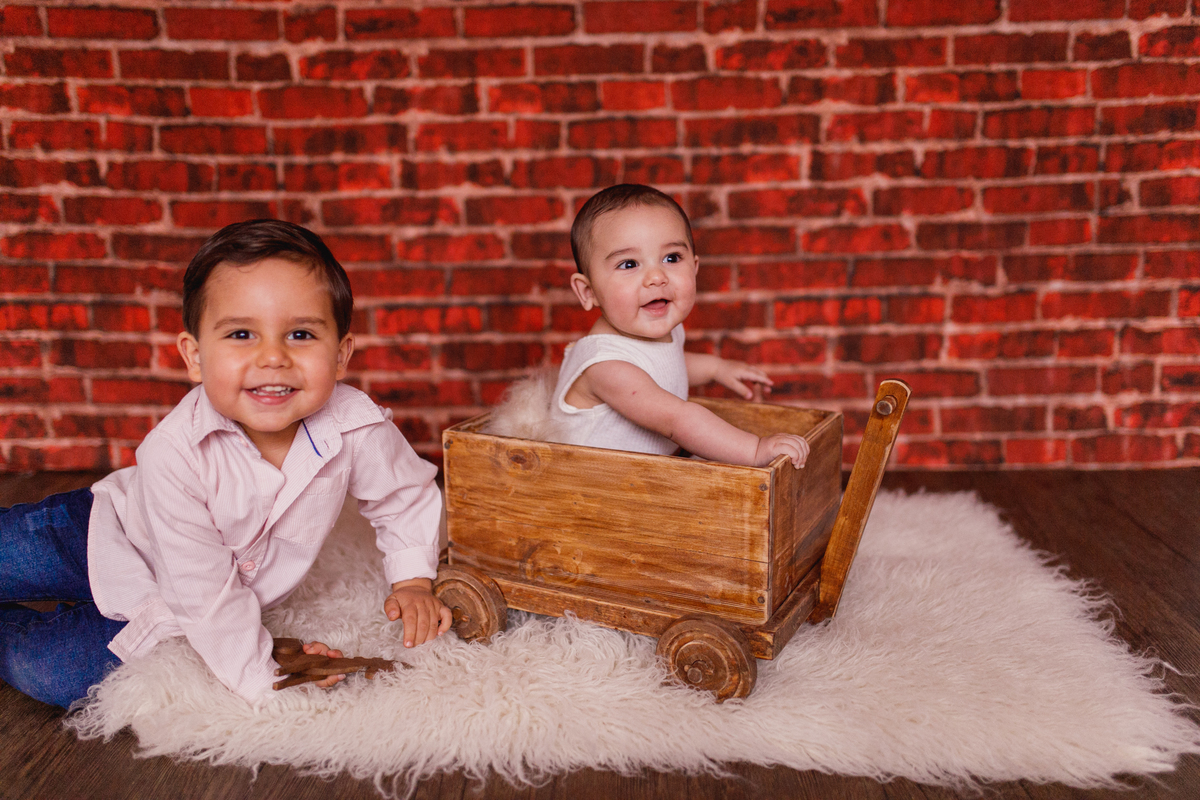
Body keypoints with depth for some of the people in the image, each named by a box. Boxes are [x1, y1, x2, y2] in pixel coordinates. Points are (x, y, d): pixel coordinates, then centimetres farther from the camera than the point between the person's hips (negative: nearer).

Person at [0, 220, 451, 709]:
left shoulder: (357, 429, -29)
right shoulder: (174, 455, -36)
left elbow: (407, 498, -7)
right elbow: (202, 591, -30)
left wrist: (412, 583, -11)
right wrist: (261, 677, -27)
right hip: (113, 539, -1)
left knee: (50, 676, -7)